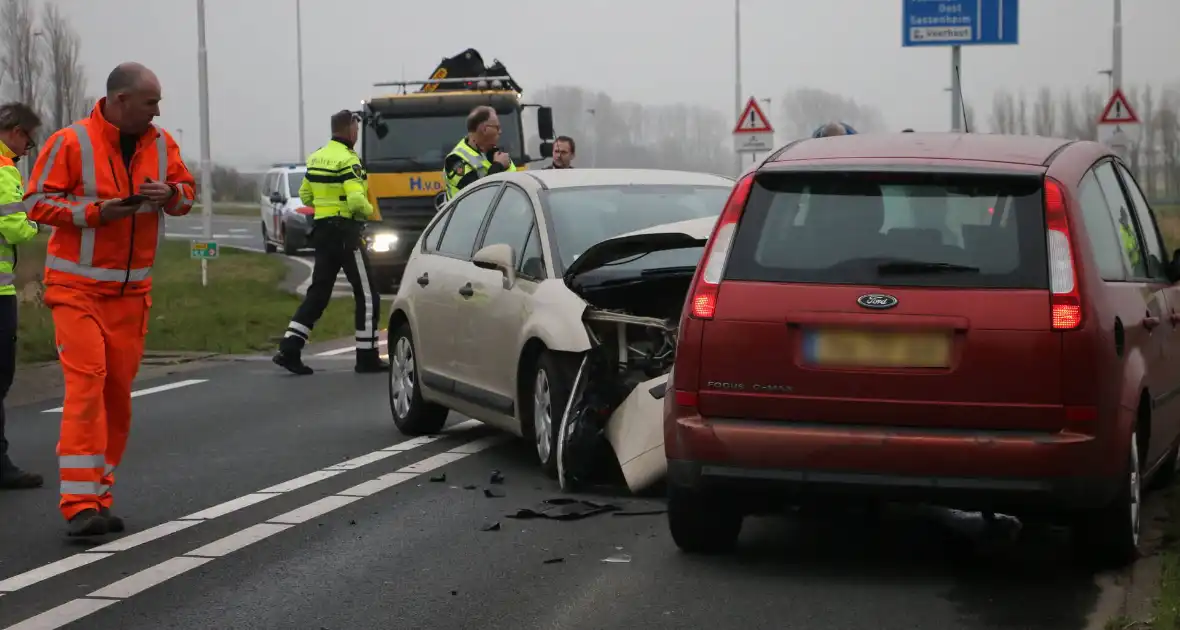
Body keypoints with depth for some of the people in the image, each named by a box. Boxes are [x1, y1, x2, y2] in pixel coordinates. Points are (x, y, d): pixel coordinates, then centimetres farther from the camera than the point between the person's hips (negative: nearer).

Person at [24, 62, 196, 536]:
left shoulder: (161, 144, 6)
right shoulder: (70, 143, -11)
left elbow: (186, 192, 14)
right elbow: (37, 202, -9)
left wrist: (170, 194, -10)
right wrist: (96, 212, -21)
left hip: (132, 290, 5)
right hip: (77, 287, -5)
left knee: (118, 390, 6)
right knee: (86, 381, -15)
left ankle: (99, 500, 16)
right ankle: (80, 504, -16)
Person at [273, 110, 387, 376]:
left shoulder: (316, 157, 11)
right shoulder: (347, 160, -15)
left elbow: (305, 195, 18)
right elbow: (357, 200, -24)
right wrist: (368, 210, -5)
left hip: (322, 229, 8)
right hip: (346, 232, -8)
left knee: (318, 291, 10)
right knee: (366, 294, 1)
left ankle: (289, 348, 1)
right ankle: (367, 357, 4)